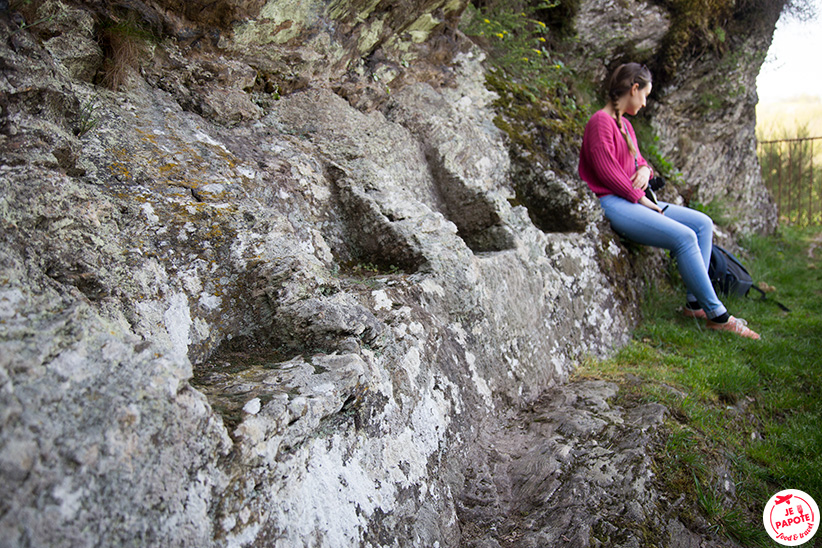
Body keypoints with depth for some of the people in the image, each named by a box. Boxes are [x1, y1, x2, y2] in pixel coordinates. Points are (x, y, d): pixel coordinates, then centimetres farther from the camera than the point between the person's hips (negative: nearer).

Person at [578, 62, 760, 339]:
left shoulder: (625, 124, 21)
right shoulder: (601, 121, -10)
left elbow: (637, 159, 25)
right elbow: (606, 171, -17)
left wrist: (645, 169, 1)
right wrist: (639, 196, -12)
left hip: (633, 200, 11)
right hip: (611, 203, -10)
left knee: (702, 223, 1)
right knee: (684, 237, -23)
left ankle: (695, 302, 0)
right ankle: (716, 314, -12)